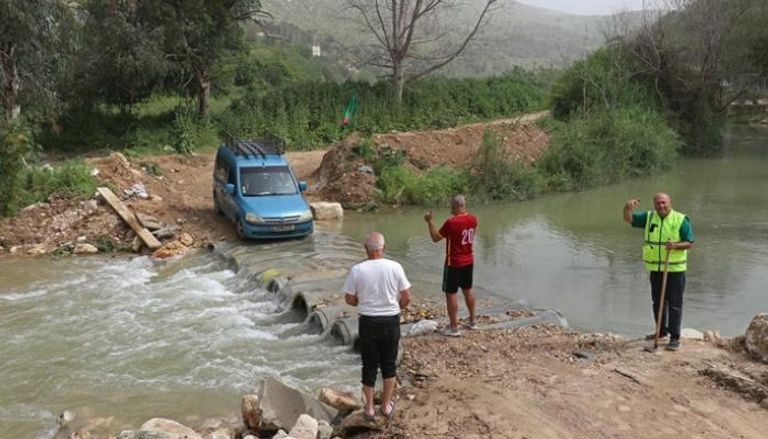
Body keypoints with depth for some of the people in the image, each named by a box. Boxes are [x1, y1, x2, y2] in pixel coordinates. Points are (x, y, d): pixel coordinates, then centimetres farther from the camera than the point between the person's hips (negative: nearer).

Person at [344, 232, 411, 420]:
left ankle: (369, 408, 23)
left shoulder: (357, 270, -13)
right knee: (389, 364, 16)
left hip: (368, 322, 0)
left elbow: (349, 299, -4)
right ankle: (386, 405, 26)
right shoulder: (395, 267, -11)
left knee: (369, 365, 14)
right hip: (391, 321, 1)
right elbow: (406, 297, -5)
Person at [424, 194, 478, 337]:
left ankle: (454, 327, 4)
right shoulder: (473, 219, -2)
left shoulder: (451, 222, -21)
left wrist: (429, 221, -4)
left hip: (454, 263, -7)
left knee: (451, 293, 2)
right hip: (469, 261, 7)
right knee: (468, 290, 20)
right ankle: (472, 321, 29)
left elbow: (435, 238, -13)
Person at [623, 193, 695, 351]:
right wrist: (628, 207, -23)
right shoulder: (648, 217, 4)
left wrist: (675, 245, -25)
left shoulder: (680, 220, -8)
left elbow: (689, 243, -6)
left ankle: (675, 337, 4)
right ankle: (661, 331, 31)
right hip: (655, 269, 5)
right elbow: (628, 219, -1)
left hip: (675, 269, -5)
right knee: (657, 301, 15)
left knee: (674, 304, -1)